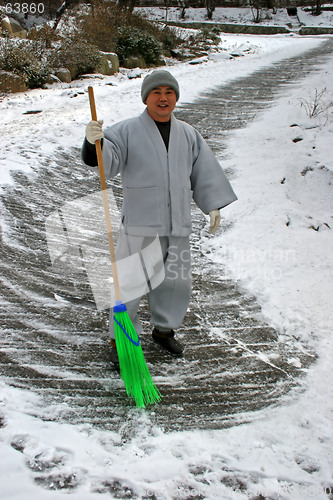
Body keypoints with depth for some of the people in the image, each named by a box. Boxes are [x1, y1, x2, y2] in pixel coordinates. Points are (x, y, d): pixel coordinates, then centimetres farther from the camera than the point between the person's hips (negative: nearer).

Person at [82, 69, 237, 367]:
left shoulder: (188, 135, 12)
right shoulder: (127, 131, -1)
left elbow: (205, 171, 15)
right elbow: (106, 161, -14)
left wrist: (214, 206, 10)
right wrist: (94, 142, -35)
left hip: (177, 225, 5)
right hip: (140, 224, -4)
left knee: (177, 281, 13)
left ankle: (164, 329, 35)